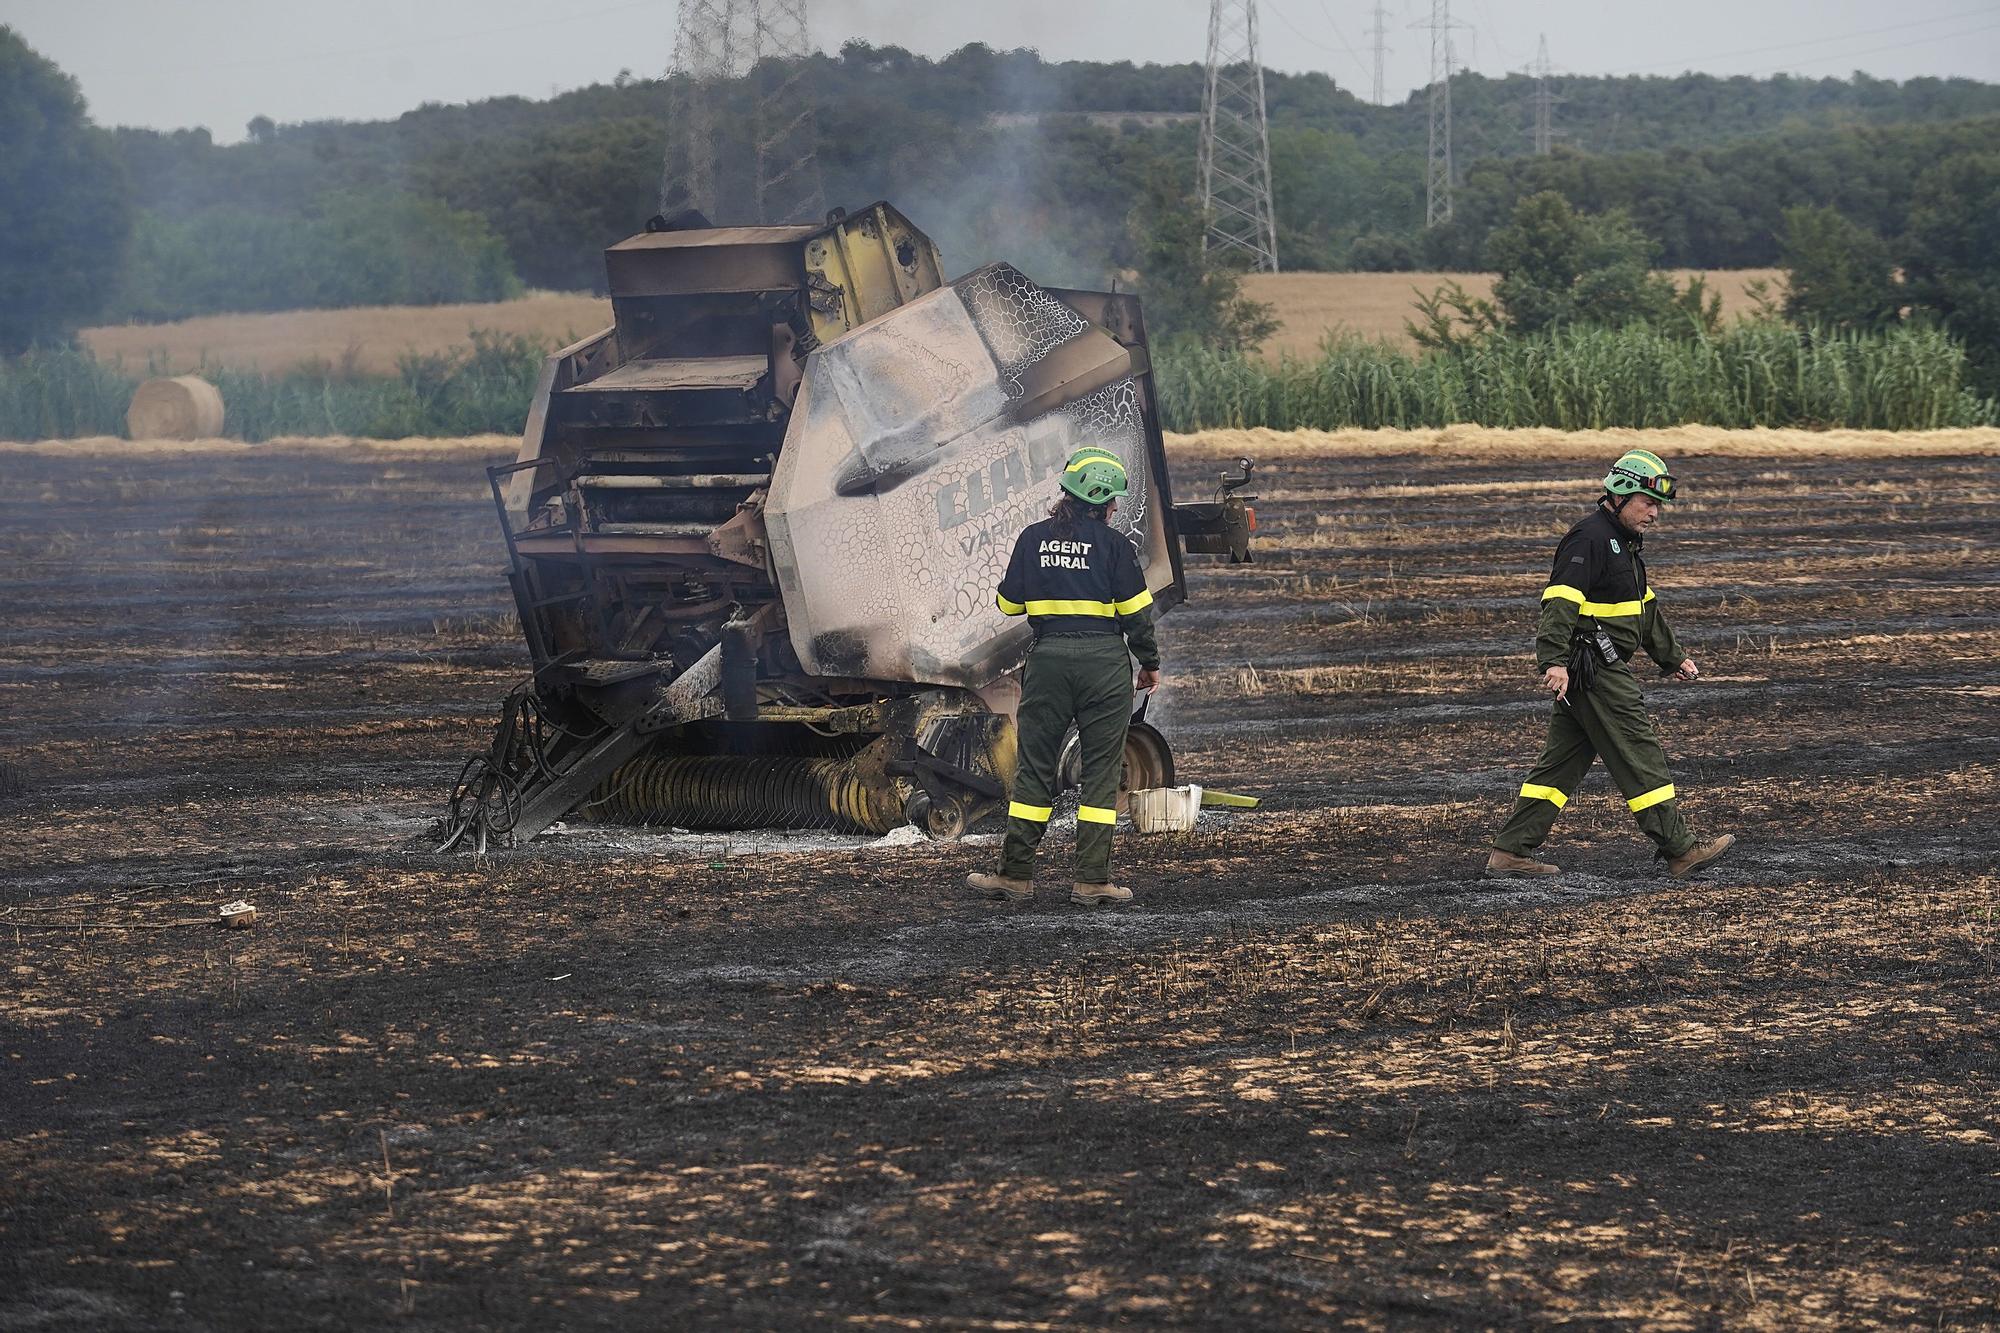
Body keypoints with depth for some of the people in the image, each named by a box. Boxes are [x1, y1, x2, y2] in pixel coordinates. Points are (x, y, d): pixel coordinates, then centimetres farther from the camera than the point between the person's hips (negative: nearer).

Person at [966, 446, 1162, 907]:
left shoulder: (1033, 538, 3)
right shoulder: (1113, 544, -5)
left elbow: (1008, 604, 7)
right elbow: (1135, 610, -5)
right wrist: (1149, 662, 9)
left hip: (1048, 660, 2)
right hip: (1104, 661, -2)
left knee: (1035, 766, 8)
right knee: (1101, 771, 4)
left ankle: (1016, 875, 6)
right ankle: (1091, 880, 0)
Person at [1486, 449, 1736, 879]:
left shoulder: (1623, 541, 20)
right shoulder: (1590, 539, -14)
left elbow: (1645, 608, 31)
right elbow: (1560, 601, -25)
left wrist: (1673, 658, 36)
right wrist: (1554, 661, -34)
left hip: (1603, 668, 10)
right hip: (1595, 672, -10)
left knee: (1562, 761, 9)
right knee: (1640, 759, -5)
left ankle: (1509, 852, 10)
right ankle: (1680, 851, -1)